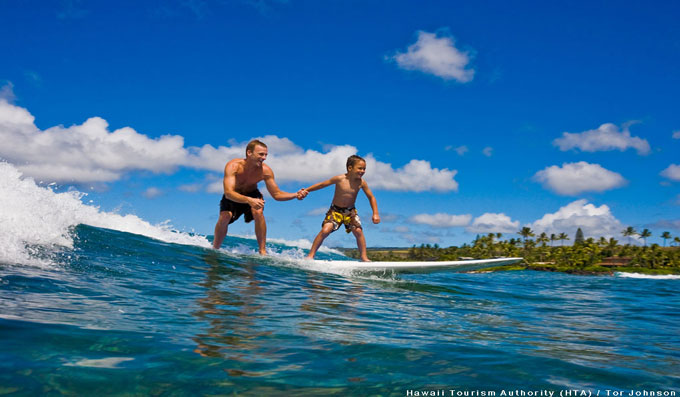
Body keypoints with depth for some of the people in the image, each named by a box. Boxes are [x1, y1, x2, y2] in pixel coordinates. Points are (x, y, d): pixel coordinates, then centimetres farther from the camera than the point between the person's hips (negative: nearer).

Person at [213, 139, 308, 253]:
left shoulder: (265, 171, -24)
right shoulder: (233, 166, -33)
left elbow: (277, 194, -16)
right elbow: (228, 192, -44)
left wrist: (296, 195, -34)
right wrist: (249, 200, -60)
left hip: (252, 194, 1)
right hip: (233, 197, -1)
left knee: (258, 211, -29)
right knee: (225, 216, -26)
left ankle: (262, 251, -20)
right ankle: (215, 249, 0)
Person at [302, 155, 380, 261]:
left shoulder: (361, 183, -11)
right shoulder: (339, 179, -17)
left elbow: (371, 197, 0)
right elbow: (322, 184, -5)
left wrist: (375, 214, -9)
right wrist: (306, 190, -5)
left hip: (350, 211, 2)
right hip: (335, 210, -2)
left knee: (358, 231, -17)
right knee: (325, 230, -18)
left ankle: (364, 257, -2)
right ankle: (311, 255, -7)